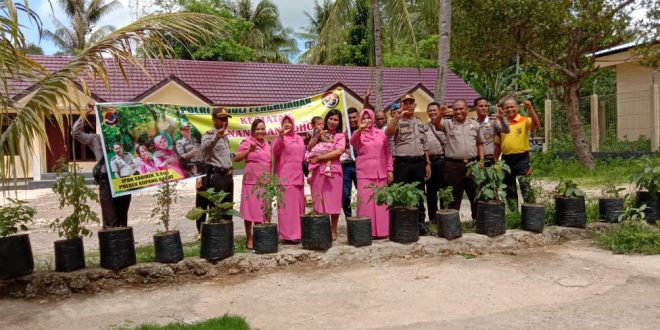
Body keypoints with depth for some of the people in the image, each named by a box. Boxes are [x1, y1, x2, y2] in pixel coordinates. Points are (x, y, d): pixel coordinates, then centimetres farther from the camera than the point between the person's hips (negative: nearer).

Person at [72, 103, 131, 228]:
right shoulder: (95, 139, 8)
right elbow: (75, 132, -2)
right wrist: (86, 113, -4)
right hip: (107, 181, -3)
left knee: (123, 219, 11)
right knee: (110, 221, -3)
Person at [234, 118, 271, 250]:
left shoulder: (266, 143, 13)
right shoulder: (247, 142, -7)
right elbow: (236, 158, -14)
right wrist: (249, 150, -25)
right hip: (251, 180, -6)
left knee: (262, 210, 11)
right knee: (250, 210, -1)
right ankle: (249, 239, 7)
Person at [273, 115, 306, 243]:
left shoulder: (299, 139, 16)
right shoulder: (280, 138, -3)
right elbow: (275, 151, -22)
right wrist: (280, 137, -34)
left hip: (298, 176, 7)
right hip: (285, 176, -7)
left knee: (298, 205, 10)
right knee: (287, 205, -8)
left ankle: (298, 233, 19)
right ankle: (289, 235, -5)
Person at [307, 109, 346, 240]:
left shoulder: (340, 136, 7)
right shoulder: (319, 134, 15)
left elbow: (339, 152, -9)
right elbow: (309, 148, 4)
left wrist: (319, 157, -11)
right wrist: (317, 136, -9)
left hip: (334, 170, -2)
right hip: (318, 171, 2)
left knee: (333, 201, 1)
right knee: (318, 201, 2)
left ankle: (333, 231, 12)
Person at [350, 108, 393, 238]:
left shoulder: (381, 133, 9)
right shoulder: (359, 134, 3)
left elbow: (387, 152, 12)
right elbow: (353, 142, -21)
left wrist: (390, 169, 6)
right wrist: (360, 128, -37)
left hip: (381, 173, 2)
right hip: (364, 173, -2)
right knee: (365, 201, -4)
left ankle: (381, 230, 14)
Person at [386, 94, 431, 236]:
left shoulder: (420, 123, 16)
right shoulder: (398, 121, 0)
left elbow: (424, 145, 17)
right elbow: (388, 132, -23)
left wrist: (427, 163, 12)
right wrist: (398, 116, -29)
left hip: (419, 162, 5)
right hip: (402, 162, -5)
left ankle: (420, 222, 17)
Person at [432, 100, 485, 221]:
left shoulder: (474, 124, 12)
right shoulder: (448, 123, 3)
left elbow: (479, 143, 16)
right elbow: (436, 124, -16)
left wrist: (481, 160, 8)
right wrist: (441, 114, -34)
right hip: (454, 165, -3)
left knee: (476, 194, 11)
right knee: (454, 196, 4)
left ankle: (477, 220, 24)